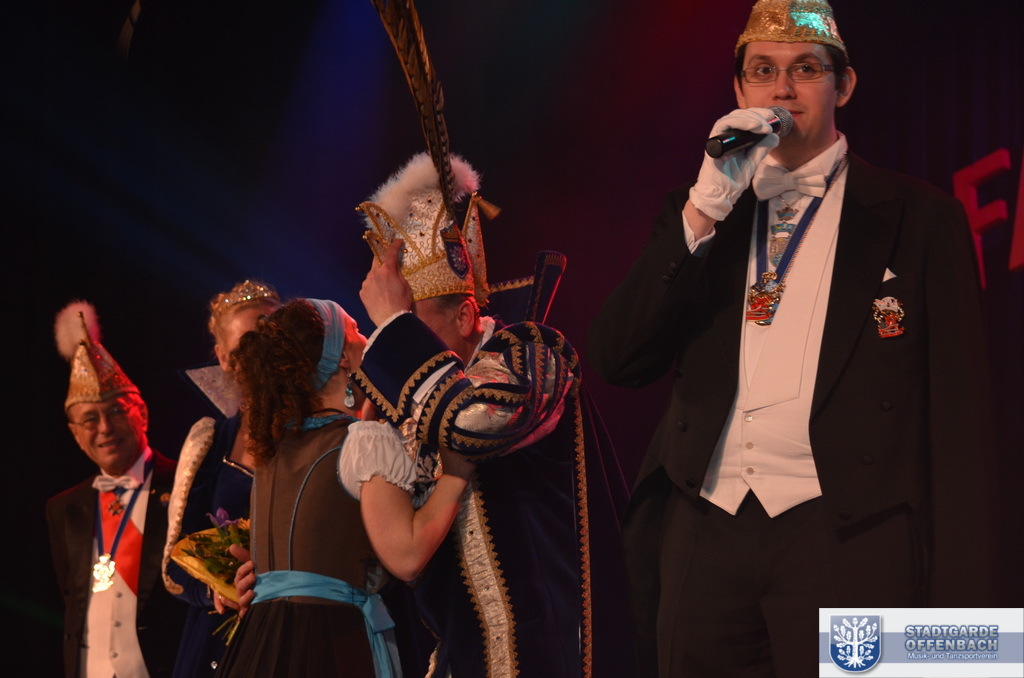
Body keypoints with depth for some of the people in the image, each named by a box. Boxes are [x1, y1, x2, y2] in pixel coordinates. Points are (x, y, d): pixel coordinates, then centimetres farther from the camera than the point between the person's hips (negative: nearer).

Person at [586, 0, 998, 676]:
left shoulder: (917, 217, 4)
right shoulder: (698, 217, 15)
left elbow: (958, 416, 0)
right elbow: (617, 359, 3)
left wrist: (955, 604, -8)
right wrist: (703, 212, -6)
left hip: (844, 538, -3)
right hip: (706, 536, 3)